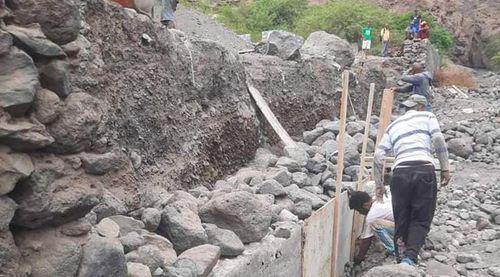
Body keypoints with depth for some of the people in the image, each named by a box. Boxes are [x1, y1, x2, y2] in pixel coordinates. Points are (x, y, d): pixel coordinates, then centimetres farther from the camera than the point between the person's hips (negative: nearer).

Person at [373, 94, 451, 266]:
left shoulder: (393, 126, 26)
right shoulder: (427, 116, 19)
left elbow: (378, 156, 15)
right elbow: (438, 139, 0)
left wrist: (379, 184, 21)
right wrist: (445, 168, 5)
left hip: (400, 172, 3)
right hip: (424, 169, -2)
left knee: (401, 219, 11)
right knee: (421, 219, 1)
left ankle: (401, 257, 8)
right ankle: (410, 257, -17)